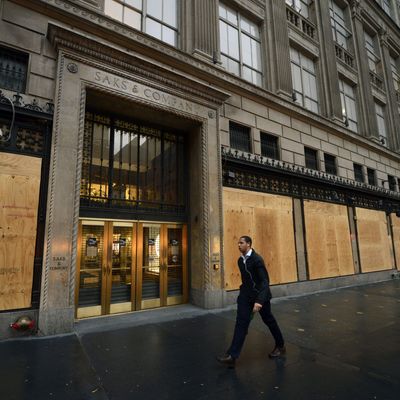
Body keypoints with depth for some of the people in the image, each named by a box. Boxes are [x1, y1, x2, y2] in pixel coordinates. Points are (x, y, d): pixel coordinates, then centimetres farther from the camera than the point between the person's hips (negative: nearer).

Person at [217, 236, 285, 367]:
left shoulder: (257, 259, -18)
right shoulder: (240, 260, 4)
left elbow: (265, 280, -24)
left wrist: (259, 300, -34)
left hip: (260, 295, -5)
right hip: (246, 295, 5)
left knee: (269, 320, 14)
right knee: (241, 323, -3)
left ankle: (280, 346, 37)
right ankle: (232, 355, -3)